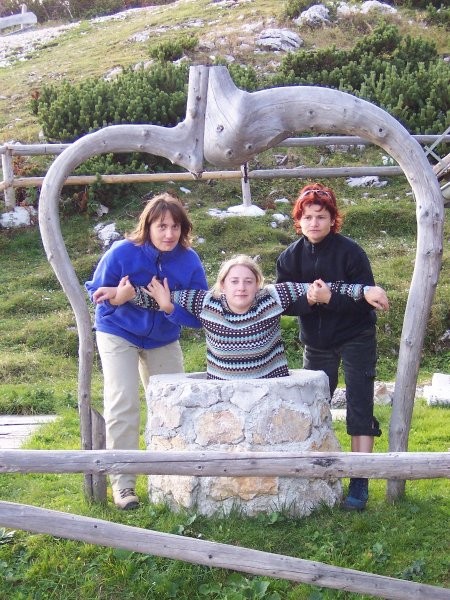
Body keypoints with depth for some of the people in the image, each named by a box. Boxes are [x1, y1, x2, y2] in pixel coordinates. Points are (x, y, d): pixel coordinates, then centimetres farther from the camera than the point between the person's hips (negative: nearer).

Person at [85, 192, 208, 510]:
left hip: (164, 340, 3)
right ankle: (122, 483, -3)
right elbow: (97, 292, -13)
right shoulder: (122, 253, -25)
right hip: (118, 335, -3)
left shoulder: (189, 260, -19)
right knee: (123, 404, -13)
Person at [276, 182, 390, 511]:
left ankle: (360, 483, -2)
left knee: (360, 407, -6)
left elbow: (365, 296, -21)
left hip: (356, 337, -4)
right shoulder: (290, 257, -5)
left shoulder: (350, 251, -17)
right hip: (317, 342, 4)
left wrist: (330, 298, -33)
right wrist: (308, 300, -28)